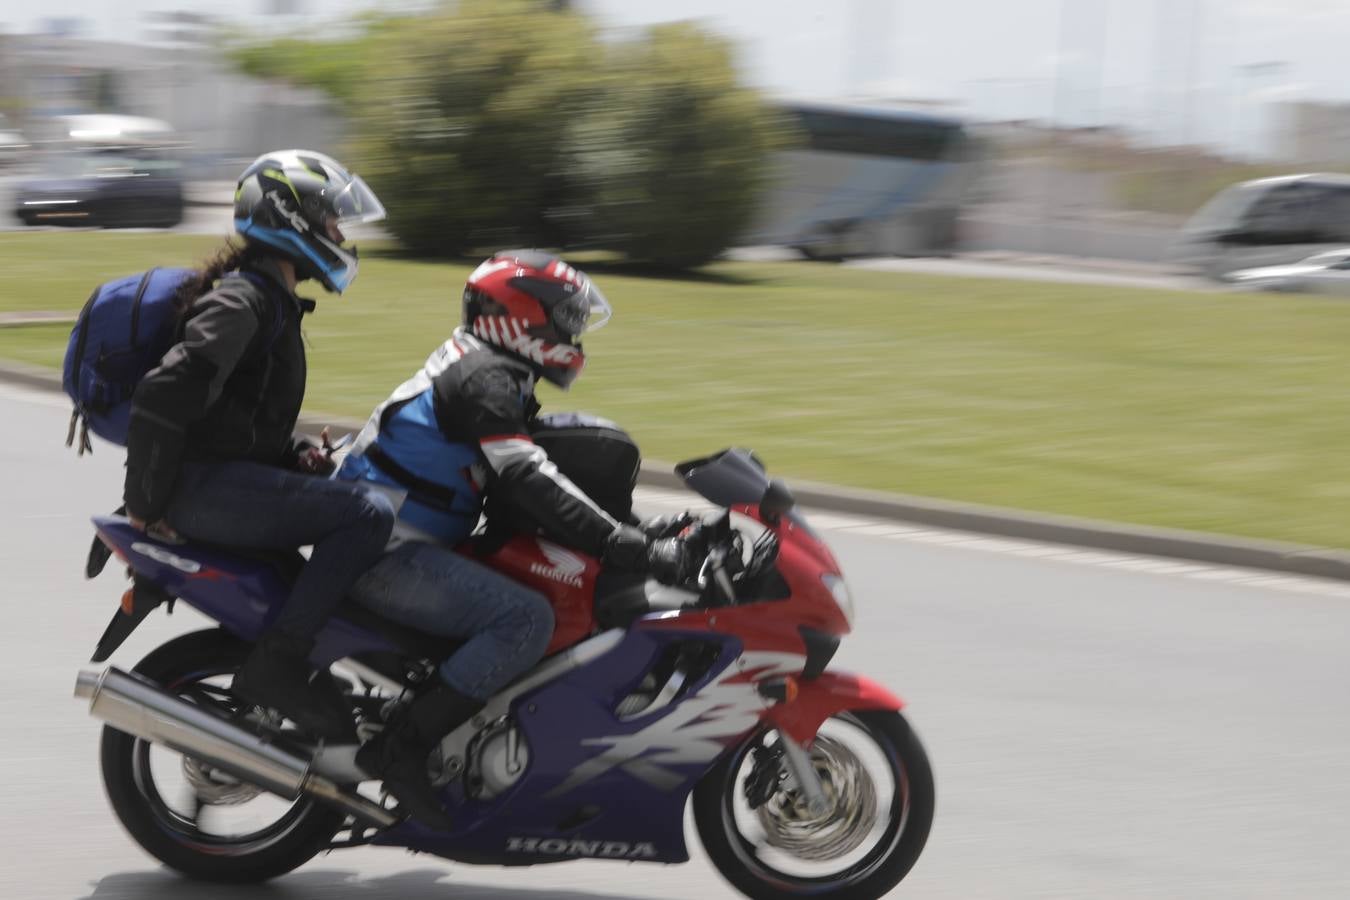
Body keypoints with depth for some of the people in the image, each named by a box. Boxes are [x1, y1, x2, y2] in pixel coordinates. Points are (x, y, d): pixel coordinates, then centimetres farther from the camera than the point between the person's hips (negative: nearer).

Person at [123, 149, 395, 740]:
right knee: (368, 513, -22)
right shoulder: (241, 301, -12)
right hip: (206, 486, -11)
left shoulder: (271, 302, 21)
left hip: (233, 479, 11)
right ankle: (277, 663, -24)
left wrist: (296, 456, 8)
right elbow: (165, 393, -24)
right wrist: (147, 503, -19)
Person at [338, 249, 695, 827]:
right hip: (390, 554, -11)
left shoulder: (487, 371, 20)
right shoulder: (486, 379, -13)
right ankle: (401, 749, -24)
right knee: (526, 620, -25)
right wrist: (636, 549, -30)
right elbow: (528, 484, -26)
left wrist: (644, 532, 21)